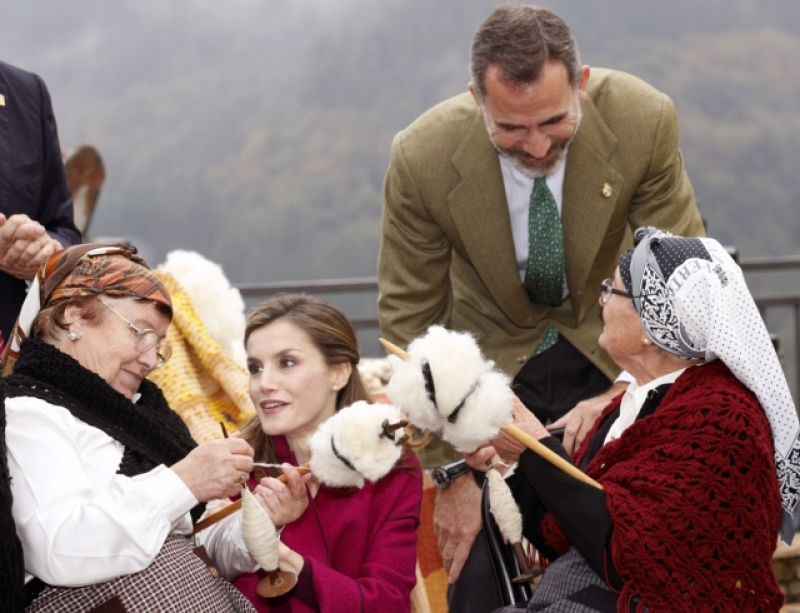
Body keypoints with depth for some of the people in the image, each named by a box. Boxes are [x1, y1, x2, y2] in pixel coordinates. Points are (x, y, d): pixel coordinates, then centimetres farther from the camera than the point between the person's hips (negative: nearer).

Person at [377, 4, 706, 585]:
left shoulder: (645, 121, -26)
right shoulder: (423, 157, -26)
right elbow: (409, 323, -16)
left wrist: (627, 394, -31)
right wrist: (451, 468, -20)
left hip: (609, 353, 1)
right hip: (495, 361, 0)